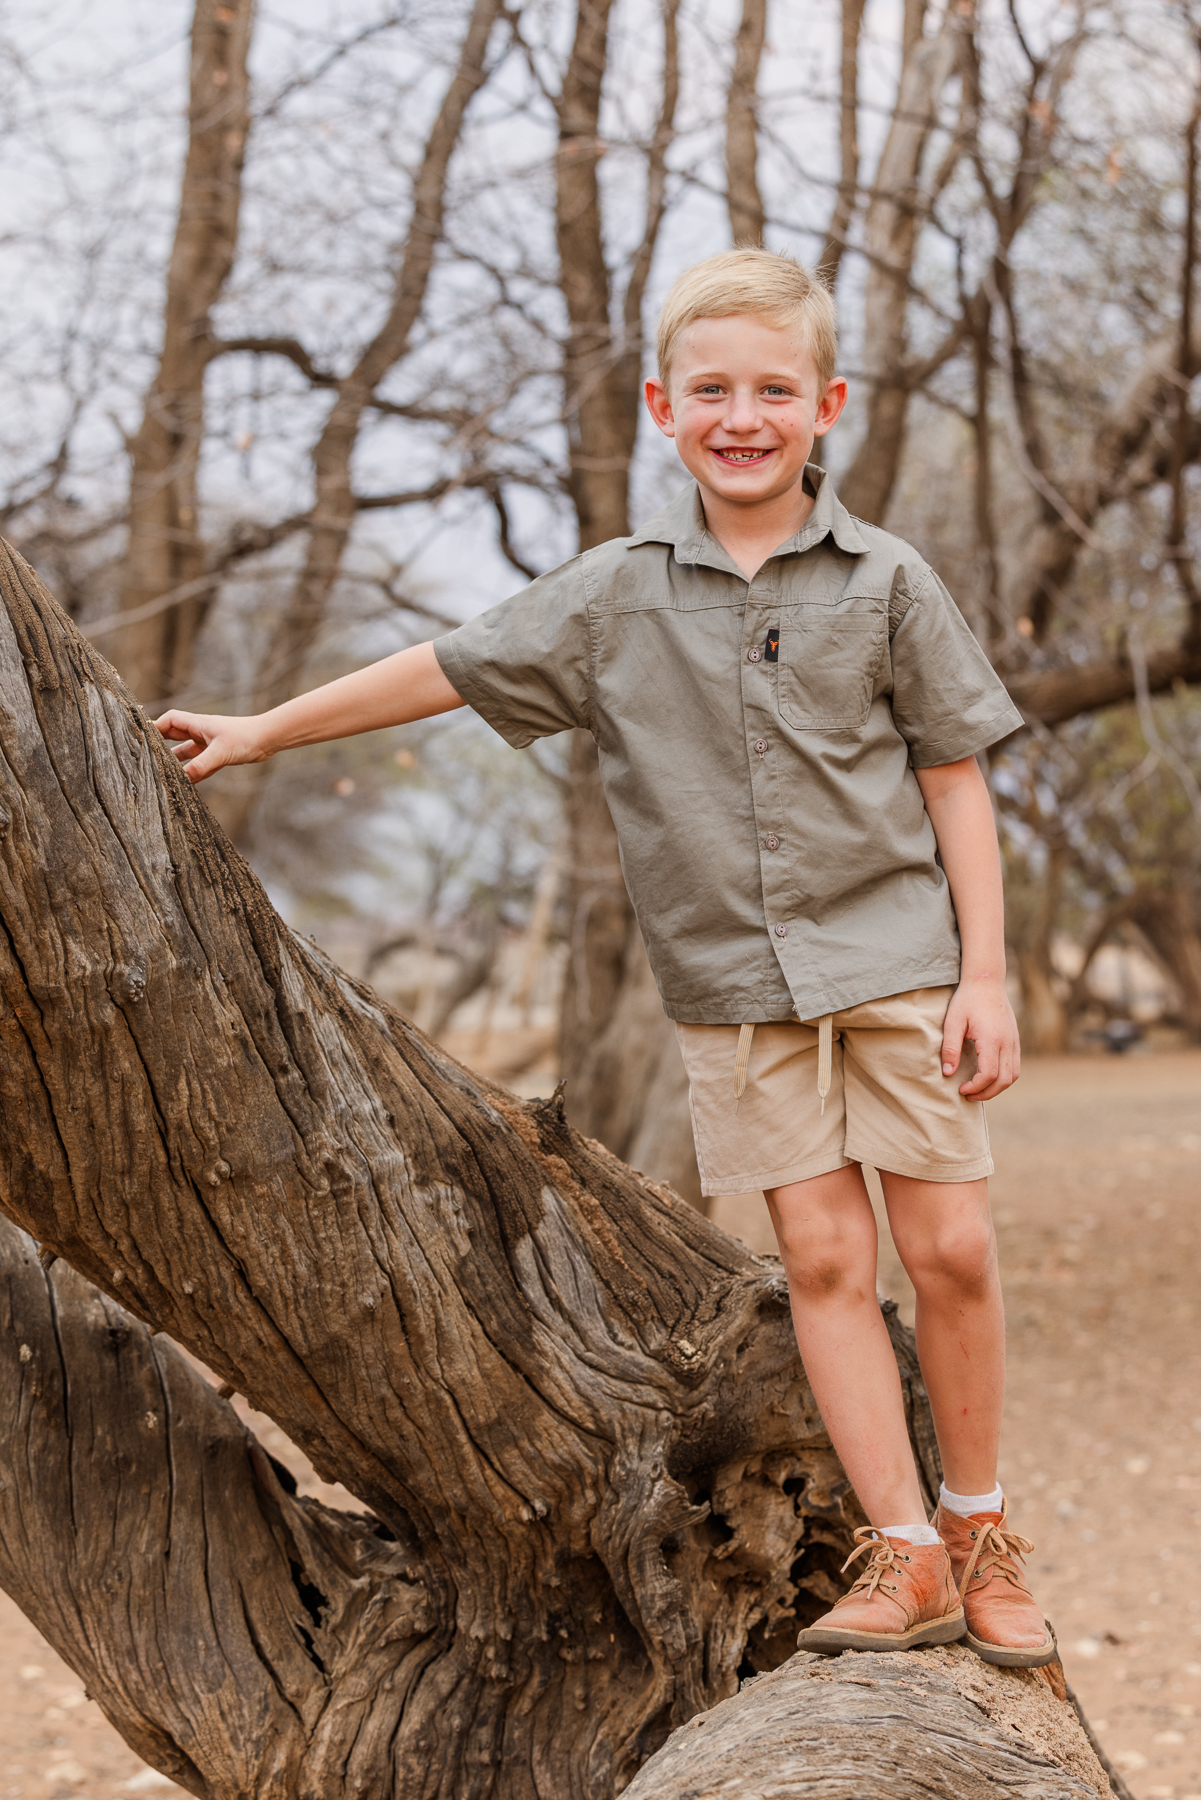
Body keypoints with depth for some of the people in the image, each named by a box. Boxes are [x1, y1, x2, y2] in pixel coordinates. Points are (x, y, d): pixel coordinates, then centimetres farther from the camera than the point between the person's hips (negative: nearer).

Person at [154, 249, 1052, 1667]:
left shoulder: (885, 584, -2)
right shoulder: (616, 595, 2)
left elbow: (955, 781, 1)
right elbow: (449, 669, 10)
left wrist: (985, 975, -4)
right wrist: (263, 730, 12)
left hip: (898, 956, -1)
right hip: (736, 983, 1)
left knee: (950, 1245, -1)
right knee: (823, 1255, -1)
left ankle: (980, 1537, 16)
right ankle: (900, 1555, 6)